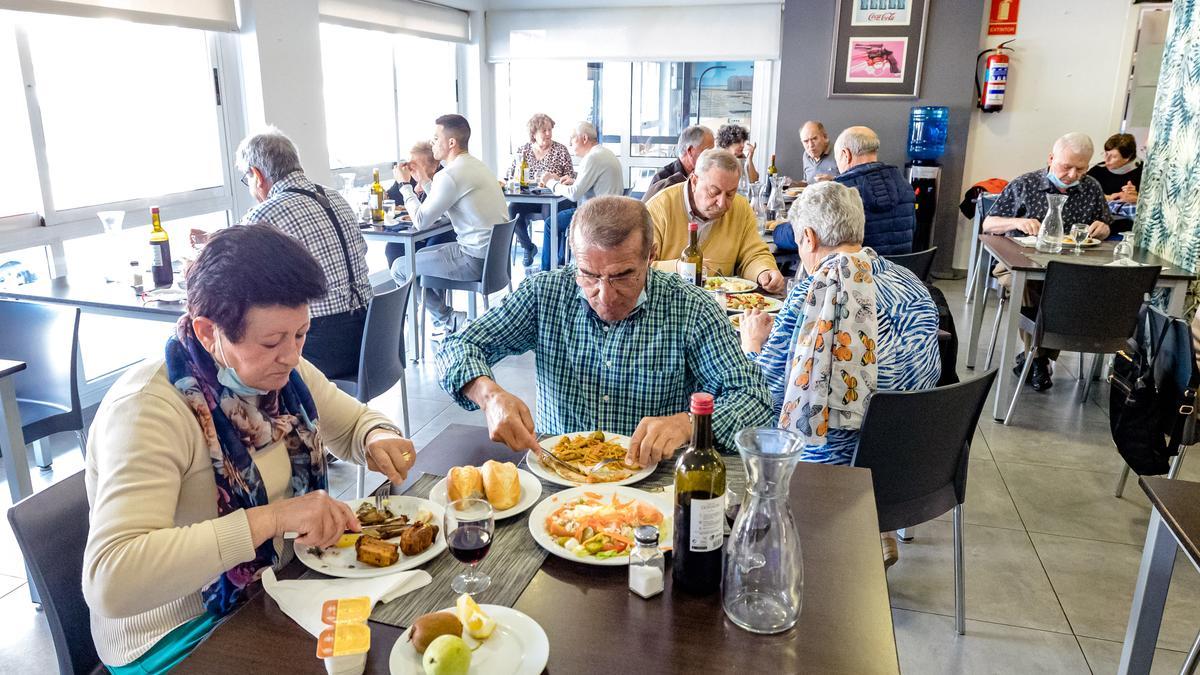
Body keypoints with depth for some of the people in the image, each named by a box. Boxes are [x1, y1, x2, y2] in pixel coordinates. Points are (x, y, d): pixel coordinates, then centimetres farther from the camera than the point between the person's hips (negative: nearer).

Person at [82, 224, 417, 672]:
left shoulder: (281, 371, -4)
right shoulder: (147, 412, -26)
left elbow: (356, 422, 11)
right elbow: (109, 581, -35)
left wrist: (378, 439, -12)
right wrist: (269, 519, -39)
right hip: (182, 638, -6)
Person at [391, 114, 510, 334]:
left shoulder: (451, 175, -18)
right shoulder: (476, 165, 13)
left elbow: (421, 221, -12)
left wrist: (405, 184, -1)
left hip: (477, 259, -10)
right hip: (495, 252, 10)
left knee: (400, 267, 1)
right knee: (423, 255, 28)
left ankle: (452, 321, 9)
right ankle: (442, 317, 28)